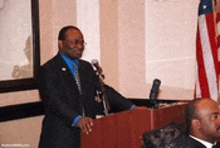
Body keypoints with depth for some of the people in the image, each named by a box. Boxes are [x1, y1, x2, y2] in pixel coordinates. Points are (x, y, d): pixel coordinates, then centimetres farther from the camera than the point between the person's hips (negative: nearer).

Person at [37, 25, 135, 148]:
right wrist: (77, 120, -33)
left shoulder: (86, 67, 18)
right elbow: (53, 101, -18)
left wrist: (131, 108, 2)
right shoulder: (48, 70, -6)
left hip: (87, 134, 6)